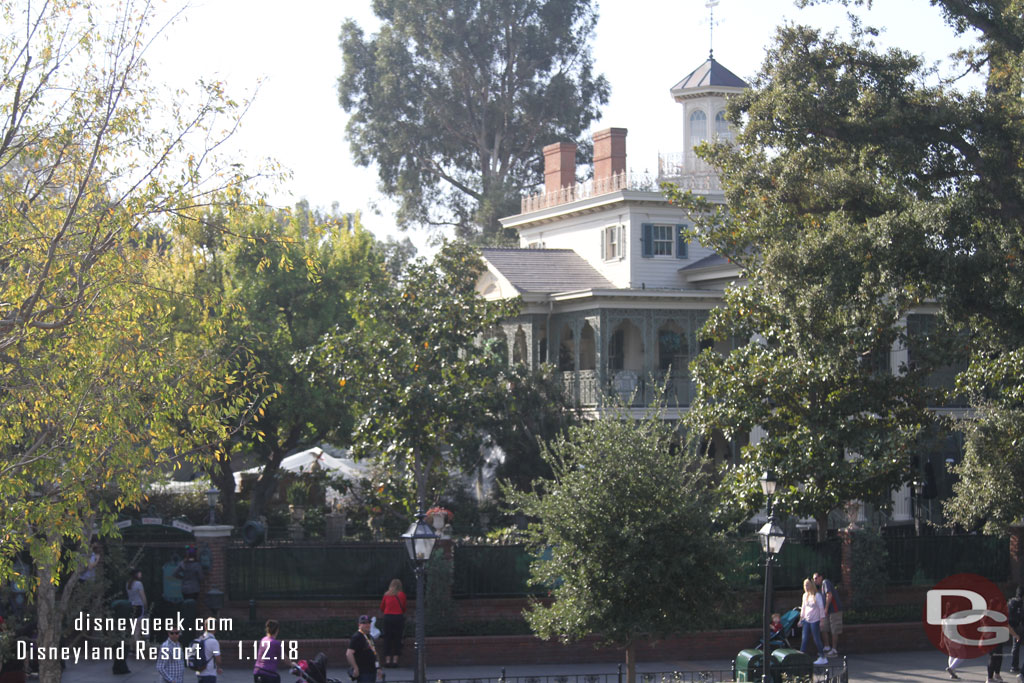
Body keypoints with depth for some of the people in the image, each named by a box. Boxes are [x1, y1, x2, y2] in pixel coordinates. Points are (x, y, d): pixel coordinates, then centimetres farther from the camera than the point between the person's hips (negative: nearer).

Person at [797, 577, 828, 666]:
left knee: (817, 639, -5)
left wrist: (821, 620, -12)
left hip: (815, 620, -6)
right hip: (807, 620, 6)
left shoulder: (817, 595, -9)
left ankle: (823, 658, 3)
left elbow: (821, 608, -9)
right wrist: (801, 618, 19)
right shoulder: (805, 595, 11)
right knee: (804, 639, 4)